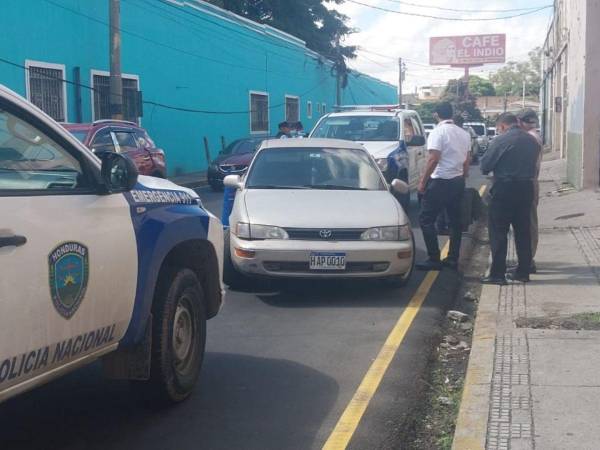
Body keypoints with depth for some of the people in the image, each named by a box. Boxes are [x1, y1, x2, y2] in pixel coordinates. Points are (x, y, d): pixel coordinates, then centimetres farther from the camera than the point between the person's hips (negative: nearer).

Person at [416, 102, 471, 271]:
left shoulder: (438, 132, -12)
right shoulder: (463, 134, 10)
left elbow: (433, 159, -19)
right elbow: (466, 161, 13)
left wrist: (423, 181, -14)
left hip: (440, 182, -8)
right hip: (458, 181, 8)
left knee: (426, 219, -2)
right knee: (455, 220, 12)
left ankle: (434, 259, -5)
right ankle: (453, 259, 15)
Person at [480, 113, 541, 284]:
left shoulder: (501, 140, -11)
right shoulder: (532, 141, 8)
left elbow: (485, 165, -7)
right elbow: (533, 163, 14)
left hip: (504, 189, -6)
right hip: (526, 189, 6)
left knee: (498, 232, 0)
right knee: (523, 231, 13)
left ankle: (497, 273, -1)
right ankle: (523, 271, 18)